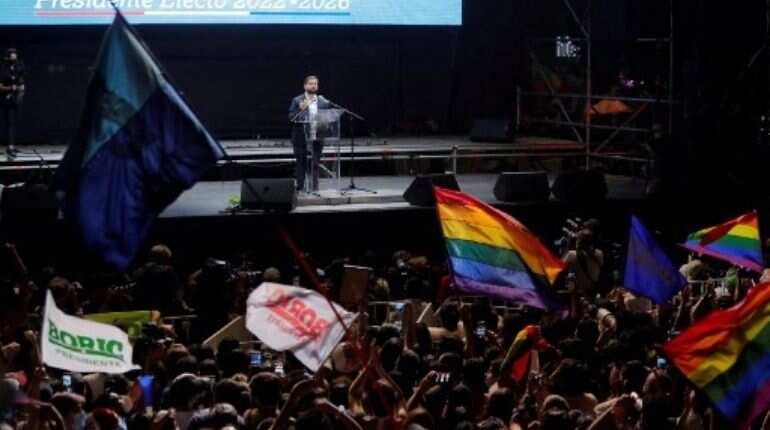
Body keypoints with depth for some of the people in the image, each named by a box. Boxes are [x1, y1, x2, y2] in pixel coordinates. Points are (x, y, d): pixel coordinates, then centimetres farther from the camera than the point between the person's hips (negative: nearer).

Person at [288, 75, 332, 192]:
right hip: (301, 138, -2)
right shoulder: (297, 101, 1)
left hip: (317, 138, 2)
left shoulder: (323, 102, 8)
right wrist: (301, 109, -19)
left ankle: (314, 189, 7)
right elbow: (291, 117, -5)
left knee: (315, 165, 3)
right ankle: (300, 189, 9)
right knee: (301, 164, 3)